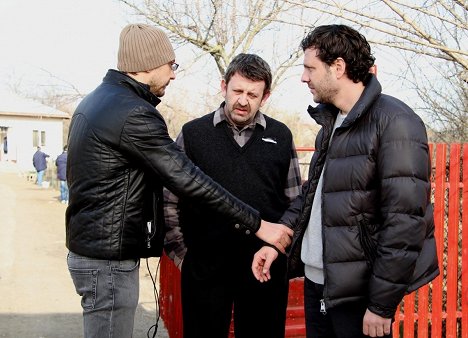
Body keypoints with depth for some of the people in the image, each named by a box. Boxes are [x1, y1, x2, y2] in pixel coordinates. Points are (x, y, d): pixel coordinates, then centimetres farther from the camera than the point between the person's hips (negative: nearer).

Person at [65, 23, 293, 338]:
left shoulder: (95, 100, 10)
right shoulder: (134, 114, -21)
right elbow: (189, 180, -23)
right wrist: (258, 225, -18)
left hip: (91, 248, 10)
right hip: (110, 260, -10)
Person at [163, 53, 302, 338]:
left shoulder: (281, 136, 6)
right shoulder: (193, 133, 1)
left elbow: (296, 202, 11)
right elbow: (169, 201, 3)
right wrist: (179, 250, 0)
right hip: (205, 267, -1)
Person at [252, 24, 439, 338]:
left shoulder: (394, 122, -15)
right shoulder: (331, 121, 10)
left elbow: (405, 221, -19)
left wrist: (382, 305, -17)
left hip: (358, 292, -7)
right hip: (315, 279, 7)